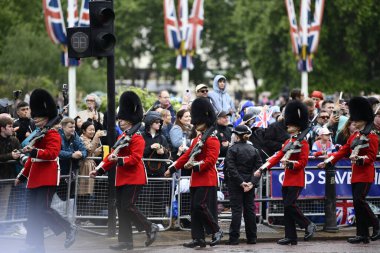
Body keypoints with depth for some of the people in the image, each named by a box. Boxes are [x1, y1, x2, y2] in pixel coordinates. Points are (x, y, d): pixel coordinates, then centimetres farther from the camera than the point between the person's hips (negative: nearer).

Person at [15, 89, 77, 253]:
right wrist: (22, 176, 23)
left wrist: (33, 151, -34)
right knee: (34, 212, 6)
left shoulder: (52, 134, -9)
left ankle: (70, 229, 1)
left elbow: (52, 153, -23)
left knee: (43, 209, -14)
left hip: (48, 177, -9)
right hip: (35, 178, 9)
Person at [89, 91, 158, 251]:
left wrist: (119, 160, -30)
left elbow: (135, 158, -21)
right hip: (122, 178, 9)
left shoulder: (136, 137, -11)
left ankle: (150, 228, 1)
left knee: (128, 207, -13)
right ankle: (125, 241, 9)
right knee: (121, 209, 6)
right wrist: (99, 170, 13)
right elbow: (113, 155, 18)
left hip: (133, 179, -9)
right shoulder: (122, 136, 16)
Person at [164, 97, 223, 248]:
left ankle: (216, 231, -1)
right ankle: (198, 238, 8)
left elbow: (211, 160, -20)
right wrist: (172, 169, 20)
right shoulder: (197, 139, 17)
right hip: (196, 180, 9)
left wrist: (196, 166, -25)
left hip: (207, 179, -9)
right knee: (194, 209, 6)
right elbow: (187, 156, 21)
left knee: (201, 206, -14)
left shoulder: (212, 140, -10)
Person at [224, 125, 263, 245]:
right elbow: (259, 167, 0)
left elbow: (231, 168, -16)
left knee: (236, 210, -3)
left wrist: (241, 182, -15)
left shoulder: (233, 149, -9)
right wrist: (252, 182, -6)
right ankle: (252, 237, 13)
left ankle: (234, 238, -4)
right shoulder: (253, 150, 6)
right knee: (250, 209, 9)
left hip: (236, 184, -4)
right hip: (249, 183, 4)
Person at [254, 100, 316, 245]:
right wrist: (262, 169, 8)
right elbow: (277, 157, 15)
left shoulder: (302, 143, -7)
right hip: (287, 179, 8)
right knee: (287, 208, 5)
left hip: (296, 180, -8)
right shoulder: (288, 142, 16)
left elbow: (303, 162, -13)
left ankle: (309, 226, -2)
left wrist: (290, 163, -28)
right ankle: (290, 237, 7)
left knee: (289, 205, -16)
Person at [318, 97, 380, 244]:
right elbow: (343, 151, 14)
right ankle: (363, 235, 7)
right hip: (356, 174, 8)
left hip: (365, 174, -8)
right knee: (357, 204, 5)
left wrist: (359, 158, -28)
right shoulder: (354, 136, 15)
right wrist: (327, 162, 6)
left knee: (359, 200, -17)